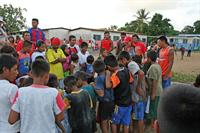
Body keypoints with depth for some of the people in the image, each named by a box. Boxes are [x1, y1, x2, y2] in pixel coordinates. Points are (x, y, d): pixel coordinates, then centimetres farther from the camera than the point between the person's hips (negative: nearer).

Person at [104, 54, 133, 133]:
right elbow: (131, 81, 12)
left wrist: (108, 74, -31)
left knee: (114, 122, 16)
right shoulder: (126, 70, -4)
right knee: (126, 123, 17)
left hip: (120, 104, -7)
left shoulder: (116, 75, -28)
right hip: (128, 102, 7)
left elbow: (108, 85, -45)